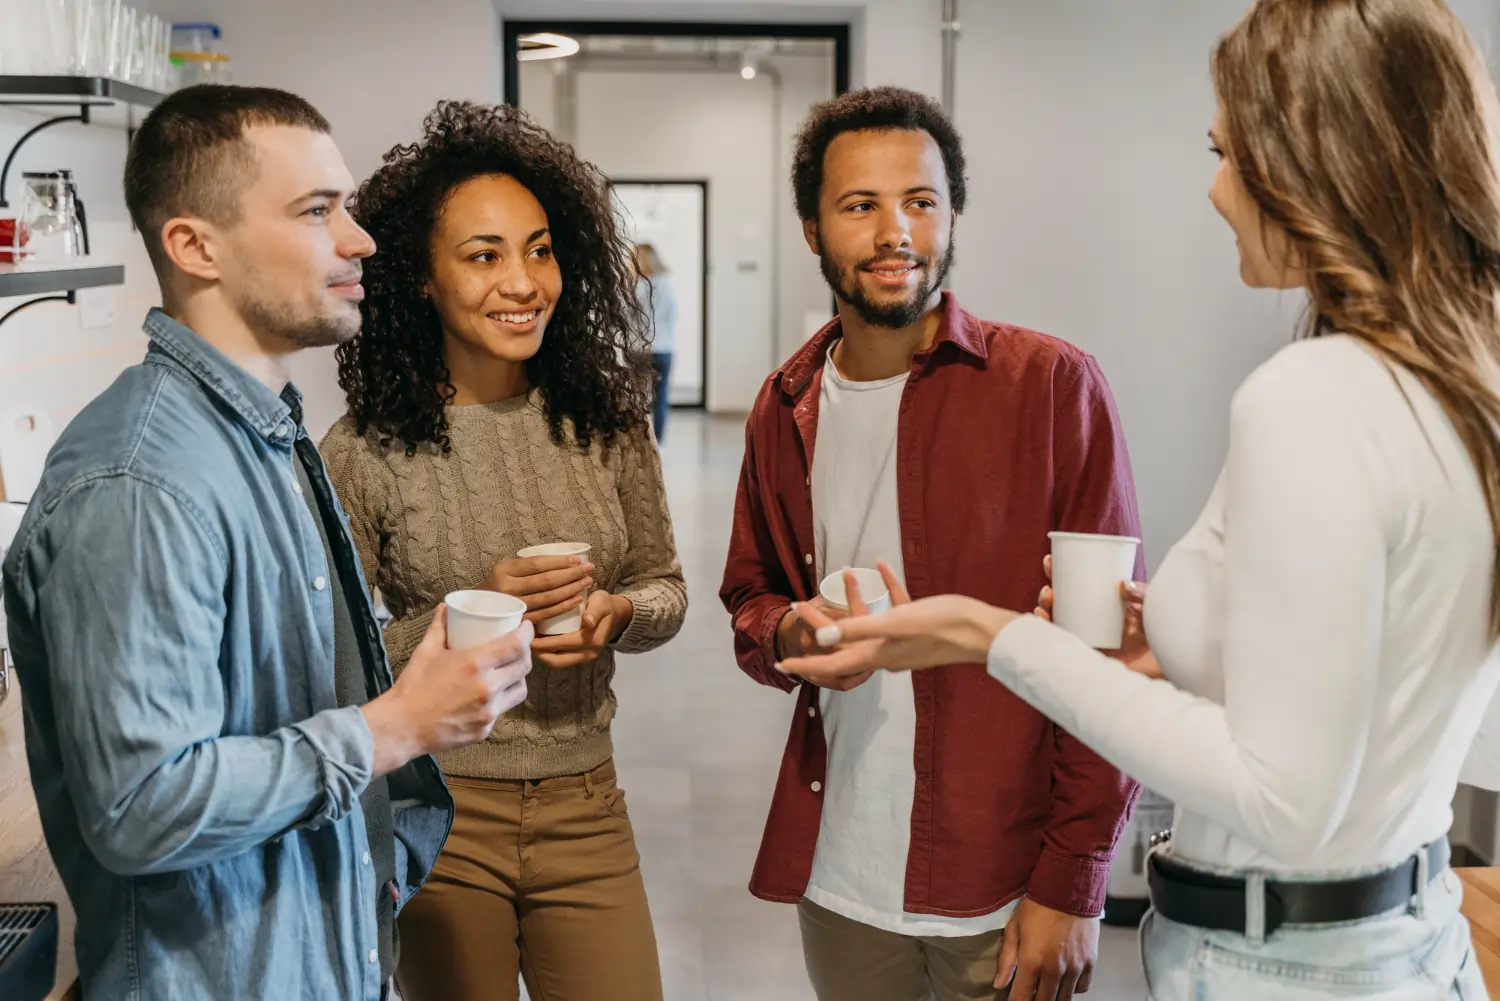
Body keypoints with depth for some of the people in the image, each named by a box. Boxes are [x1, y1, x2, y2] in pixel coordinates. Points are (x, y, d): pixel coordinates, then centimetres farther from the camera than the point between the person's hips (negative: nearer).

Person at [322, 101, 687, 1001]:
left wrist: (616, 614, -14)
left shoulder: (607, 420, -2)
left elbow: (664, 587, 8)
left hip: (585, 811, 3)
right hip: (433, 816, -2)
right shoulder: (364, 453, -11)